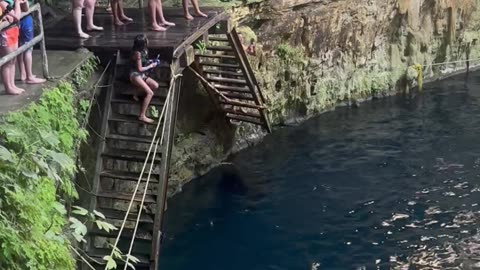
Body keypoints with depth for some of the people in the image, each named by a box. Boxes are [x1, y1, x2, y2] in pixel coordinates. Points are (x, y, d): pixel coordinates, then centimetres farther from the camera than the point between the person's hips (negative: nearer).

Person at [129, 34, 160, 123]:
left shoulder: (143, 50, 5)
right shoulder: (138, 53, -21)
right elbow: (140, 69, -17)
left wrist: (150, 62, 3)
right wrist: (151, 66, -7)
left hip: (142, 75, 9)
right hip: (135, 75, -9)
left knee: (155, 85, -10)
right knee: (150, 93, -22)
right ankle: (142, 116, -23)